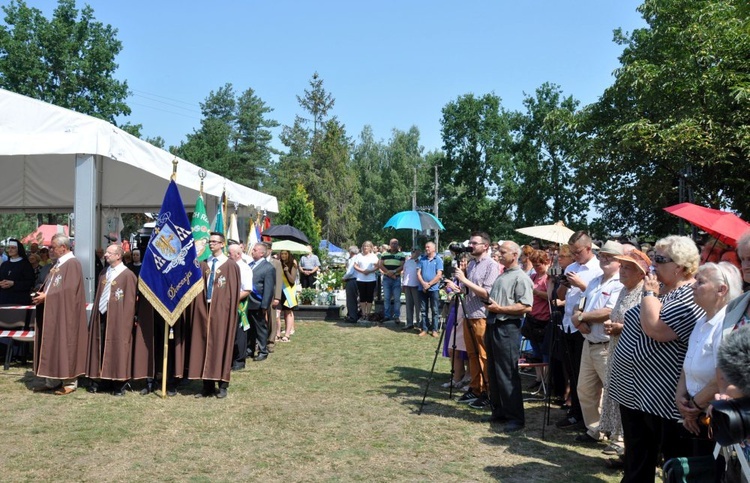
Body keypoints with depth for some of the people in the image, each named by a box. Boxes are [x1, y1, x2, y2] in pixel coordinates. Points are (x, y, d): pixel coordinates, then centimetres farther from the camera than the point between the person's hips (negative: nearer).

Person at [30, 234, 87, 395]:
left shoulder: (72, 264, -13)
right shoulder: (58, 264, 16)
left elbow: (69, 290, -20)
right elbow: (50, 287, 20)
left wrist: (46, 296, -15)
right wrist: (42, 295, 1)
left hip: (64, 313, -9)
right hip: (51, 312, 9)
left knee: (64, 345, -3)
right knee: (51, 346, 11)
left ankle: (70, 382, 5)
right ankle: (52, 381, 18)